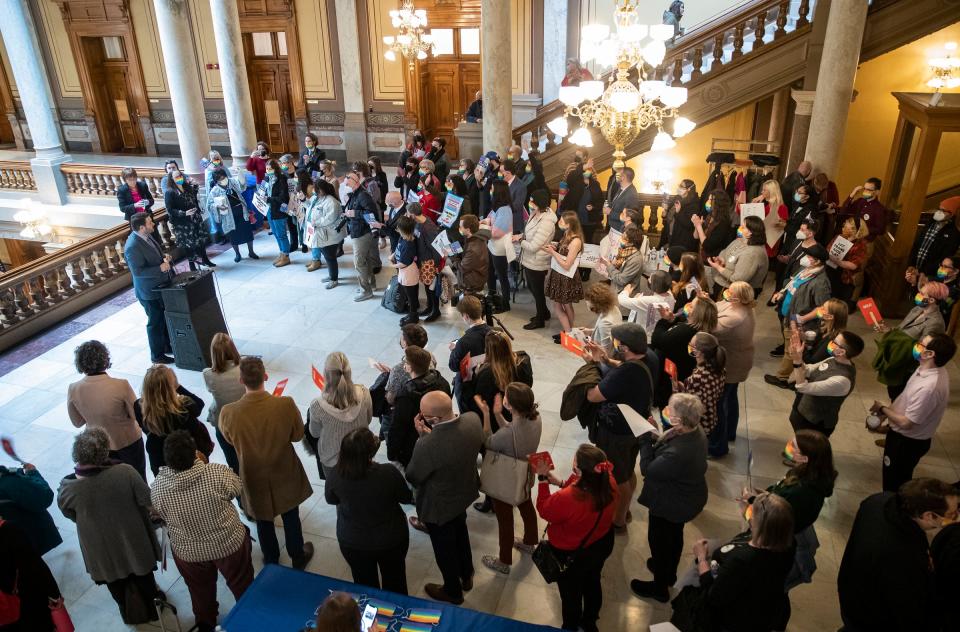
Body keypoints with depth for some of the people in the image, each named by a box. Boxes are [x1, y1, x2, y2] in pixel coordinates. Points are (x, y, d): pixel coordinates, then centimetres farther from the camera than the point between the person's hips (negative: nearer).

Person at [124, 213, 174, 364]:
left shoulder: (146, 237, 1)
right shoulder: (133, 247, -26)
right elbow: (138, 271, -27)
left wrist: (164, 257, 0)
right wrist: (160, 268, -27)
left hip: (161, 286, 9)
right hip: (150, 291, -9)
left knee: (166, 319, 22)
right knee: (156, 323, 6)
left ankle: (168, 346, 40)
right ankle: (157, 355, 21)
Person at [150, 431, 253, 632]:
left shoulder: (157, 487, -24)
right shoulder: (217, 472, -31)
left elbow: (161, 515, -4)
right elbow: (236, 488, -9)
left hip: (188, 552, 2)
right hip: (230, 543, -2)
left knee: (200, 590, 31)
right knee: (243, 585, 26)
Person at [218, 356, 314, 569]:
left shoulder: (228, 413, -28)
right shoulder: (286, 404, -30)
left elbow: (230, 440, -7)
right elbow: (298, 434, -12)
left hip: (254, 478, 0)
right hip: (285, 474, 0)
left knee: (263, 521, 27)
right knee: (291, 518, 26)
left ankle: (271, 561, 49)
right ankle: (298, 557, 47)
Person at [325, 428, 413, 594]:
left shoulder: (334, 474, -27)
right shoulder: (388, 473, -33)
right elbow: (407, 498, -12)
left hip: (352, 542, 1)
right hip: (392, 539, -1)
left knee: (365, 584, 28)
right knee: (394, 582, 28)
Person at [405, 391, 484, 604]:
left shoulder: (427, 445, -43)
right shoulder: (473, 419, -23)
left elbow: (412, 477, -23)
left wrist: (423, 436, -23)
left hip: (438, 506, -6)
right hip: (464, 493, 6)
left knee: (444, 547, 22)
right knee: (460, 533, 33)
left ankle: (452, 591, 49)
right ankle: (467, 576, 58)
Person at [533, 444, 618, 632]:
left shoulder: (566, 498, -43)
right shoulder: (608, 482, -27)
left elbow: (544, 510, -19)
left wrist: (543, 478, -15)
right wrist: (562, 483, -8)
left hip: (571, 555, -5)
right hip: (601, 545, 5)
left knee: (571, 594, 24)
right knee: (592, 584, 32)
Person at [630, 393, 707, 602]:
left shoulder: (677, 453, -44)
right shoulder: (696, 431, -16)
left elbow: (647, 469, -28)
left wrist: (646, 440, -21)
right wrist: (656, 439, -17)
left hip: (671, 505, -8)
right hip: (689, 497, 8)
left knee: (659, 541, 18)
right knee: (674, 535, 31)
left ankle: (660, 588, 42)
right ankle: (669, 573, 58)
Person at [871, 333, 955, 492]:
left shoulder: (929, 387, -38)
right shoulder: (931, 369, -9)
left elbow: (906, 423, -28)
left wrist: (882, 409, -14)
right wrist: (888, 410, 1)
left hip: (907, 441, -8)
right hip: (906, 436, 8)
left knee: (893, 481, 15)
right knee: (900, 477, 29)